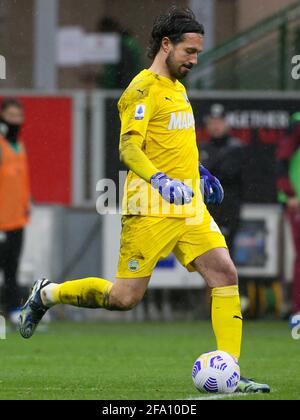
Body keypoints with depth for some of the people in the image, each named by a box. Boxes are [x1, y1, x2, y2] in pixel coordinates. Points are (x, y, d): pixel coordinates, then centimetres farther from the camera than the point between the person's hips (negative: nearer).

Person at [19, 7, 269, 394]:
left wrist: (198, 172, 35)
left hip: (189, 207, 8)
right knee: (124, 298, -6)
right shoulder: (143, 89, -10)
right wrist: (159, 179, -35)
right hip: (151, 209, -8)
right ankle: (47, 294, 18)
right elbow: (128, 147, -21)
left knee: (225, 274, -8)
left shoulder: (177, 87, 18)